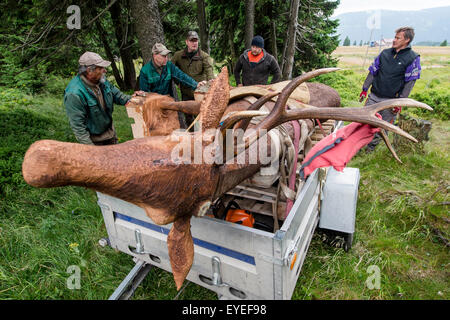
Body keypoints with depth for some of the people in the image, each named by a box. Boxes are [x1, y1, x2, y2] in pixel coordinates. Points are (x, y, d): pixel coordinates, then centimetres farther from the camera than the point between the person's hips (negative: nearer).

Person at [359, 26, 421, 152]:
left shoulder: (413, 58, -4)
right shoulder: (385, 53, 6)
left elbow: (410, 82, -7)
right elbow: (372, 72, 11)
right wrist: (365, 89, 6)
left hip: (390, 100, -3)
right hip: (374, 96, 3)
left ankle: (372, 145, 23)